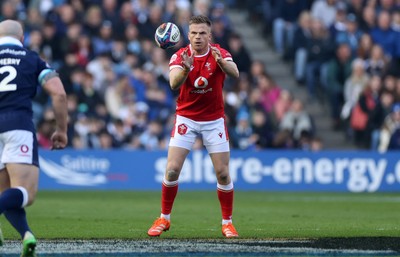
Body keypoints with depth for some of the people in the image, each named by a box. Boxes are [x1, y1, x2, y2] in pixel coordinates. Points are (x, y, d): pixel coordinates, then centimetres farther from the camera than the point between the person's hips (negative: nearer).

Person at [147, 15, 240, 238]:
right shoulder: (180, 56, -10)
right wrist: (185, 69, -48)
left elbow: (235, 73, -30)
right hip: (186, 119, 0)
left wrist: (221, 62, -51)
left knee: (223, 173, -3)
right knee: (172, 170, -9)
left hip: (214, 120, 0)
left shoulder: (220, 54, -10)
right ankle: (164, 219, 8)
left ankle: (228, 223, 11)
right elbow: (174, 84, -27)